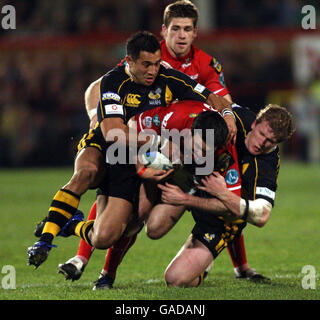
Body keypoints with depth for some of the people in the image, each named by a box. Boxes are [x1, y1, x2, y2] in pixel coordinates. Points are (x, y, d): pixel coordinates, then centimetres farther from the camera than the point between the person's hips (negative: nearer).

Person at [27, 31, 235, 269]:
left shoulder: (167, 79, -4)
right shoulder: (113, 82, -15)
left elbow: (212, 98, 4)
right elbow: (112, 132, -25)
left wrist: (227, 114, -19)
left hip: (131, 167, 2)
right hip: (100, 151, -2)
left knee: (104, 239, -18)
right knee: (86, 173, -42)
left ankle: (74, 226, 17)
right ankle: (45, 238, -32)